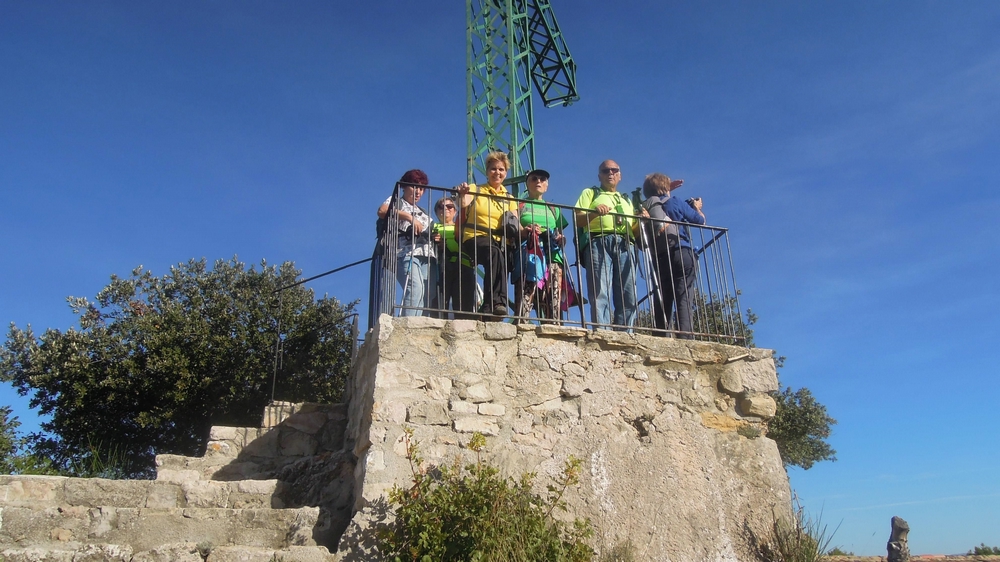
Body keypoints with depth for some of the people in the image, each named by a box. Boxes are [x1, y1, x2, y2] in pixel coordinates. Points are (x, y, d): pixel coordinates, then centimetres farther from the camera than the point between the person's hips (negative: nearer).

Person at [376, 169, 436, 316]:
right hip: (406, 253, -6)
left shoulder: (422, 213, 34)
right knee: (415, 288, -28)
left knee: (429, 294, -11)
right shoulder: (396, 201, 16)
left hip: (427, 256, 7)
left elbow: (431, 232, 30)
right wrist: (410, 217, -13)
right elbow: (382, 211, -6)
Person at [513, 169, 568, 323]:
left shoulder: (553, 209, 29)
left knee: (553, 304, -9)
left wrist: (561, 239, 2)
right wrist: (524, 232, -13)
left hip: (552, 257, 3)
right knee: (523, 303, -18)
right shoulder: (520, 205, 19)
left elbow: (561, 235, 25)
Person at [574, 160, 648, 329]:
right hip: (599, 243, -4)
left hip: (625, 246, 4)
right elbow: (577, 220, 7)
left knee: (628, 296, -8)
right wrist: (594, 213, -12)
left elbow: (635, 232, 27)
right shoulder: (590, 193, 23)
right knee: (600, 293, -17)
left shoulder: (627, 200, 34)